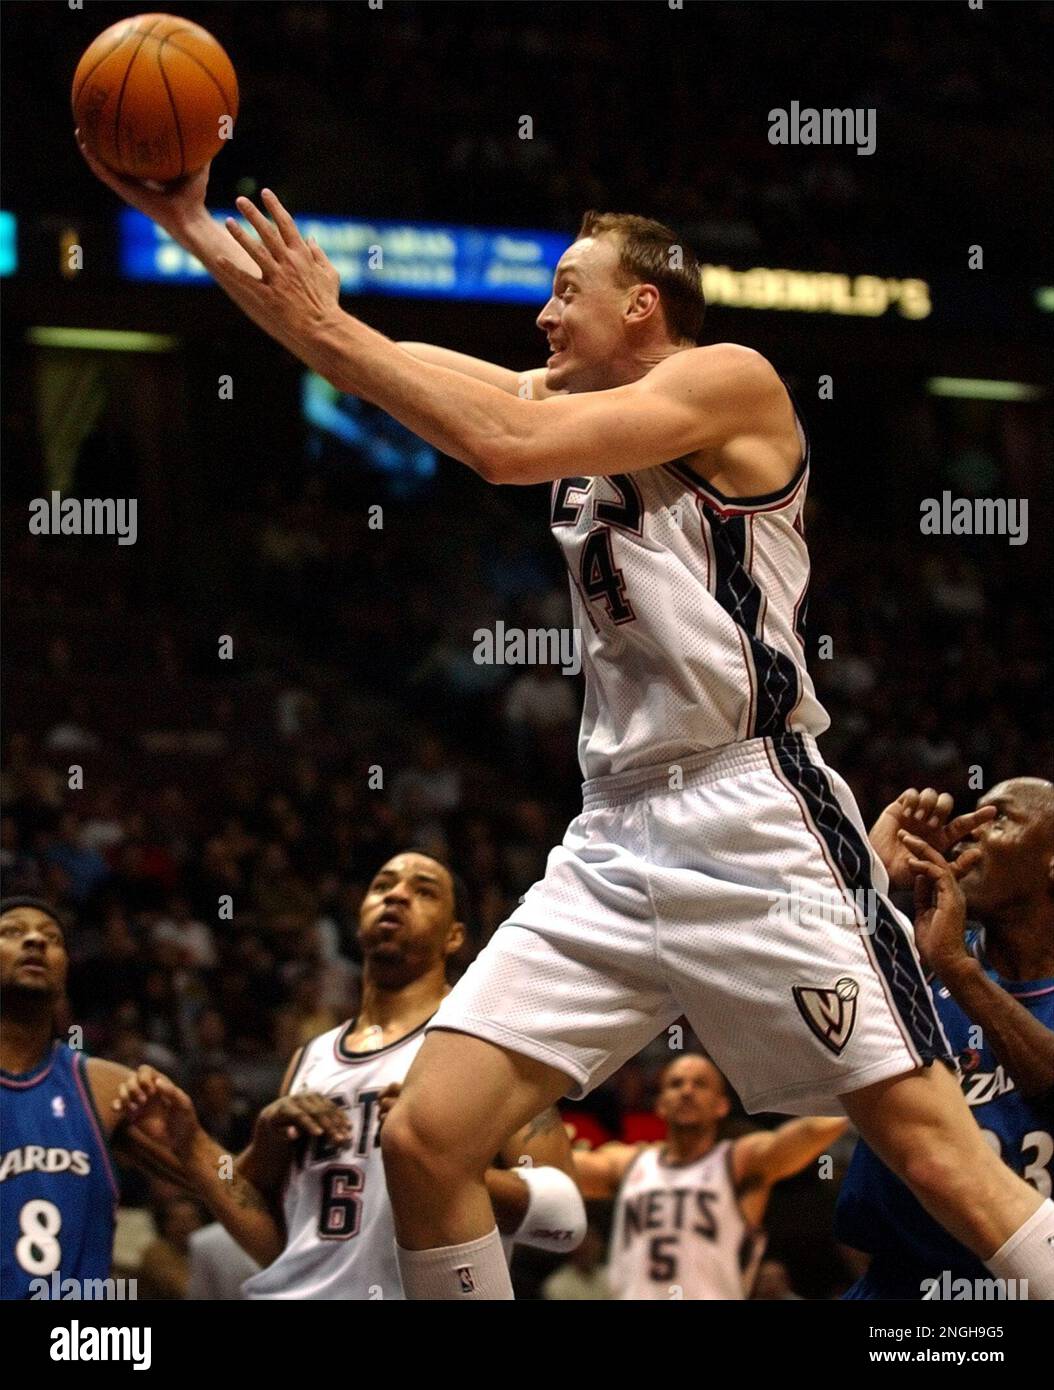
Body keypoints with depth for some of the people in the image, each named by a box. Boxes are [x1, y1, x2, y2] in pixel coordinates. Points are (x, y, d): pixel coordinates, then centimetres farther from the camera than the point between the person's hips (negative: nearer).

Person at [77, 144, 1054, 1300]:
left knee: (941, 1158, -14)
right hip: (615, 843, 8)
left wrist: (329, 326, -10)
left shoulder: (730, 381, -4)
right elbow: (372, 367, 18)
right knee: (424, 1139, -3)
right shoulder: (568, 402, 19)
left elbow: (504, 445, -16)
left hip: (754, 823, -7)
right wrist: (189, 226, 13)